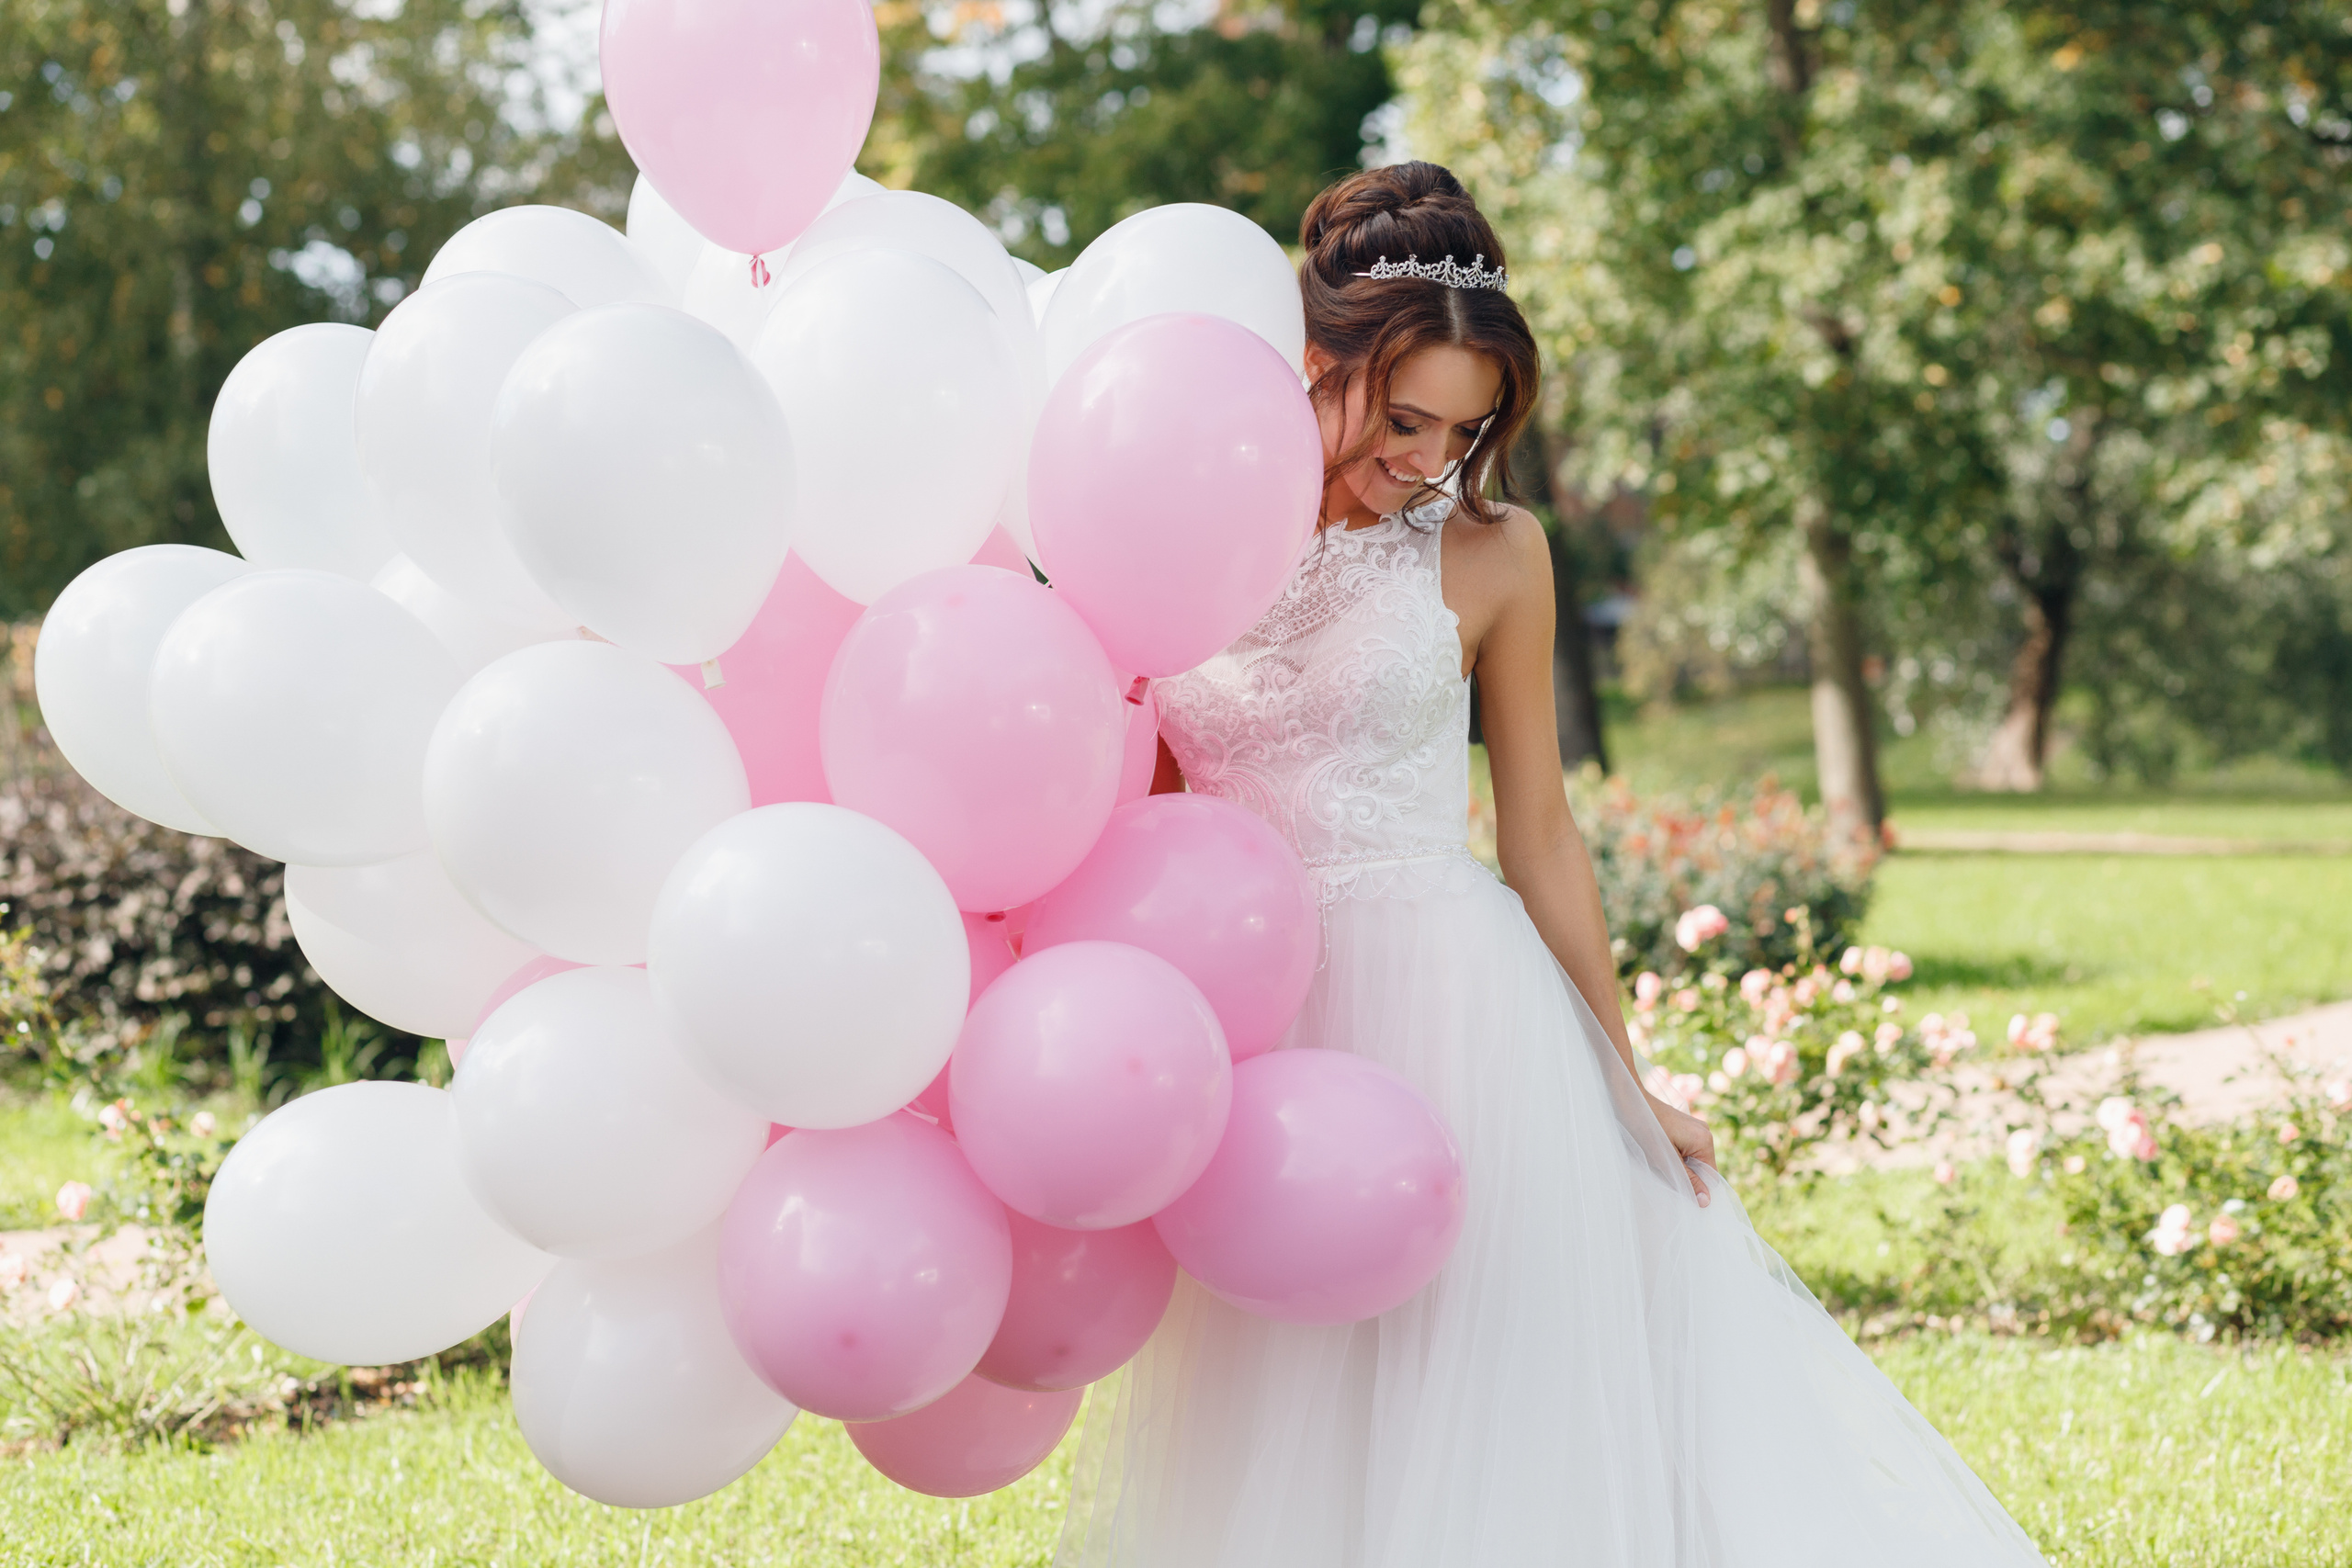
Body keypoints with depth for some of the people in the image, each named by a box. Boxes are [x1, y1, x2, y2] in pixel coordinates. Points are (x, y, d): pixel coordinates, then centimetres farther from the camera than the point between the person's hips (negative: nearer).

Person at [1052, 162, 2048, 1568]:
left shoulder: (1491, 555, -1)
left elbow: (1541, 836, 5)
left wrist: (1627, 1086, 7)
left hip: (1453, 1016, -2)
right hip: (1253, 1029, 2)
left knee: (1472, 1409, 0)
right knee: (1276, 1445, 9)